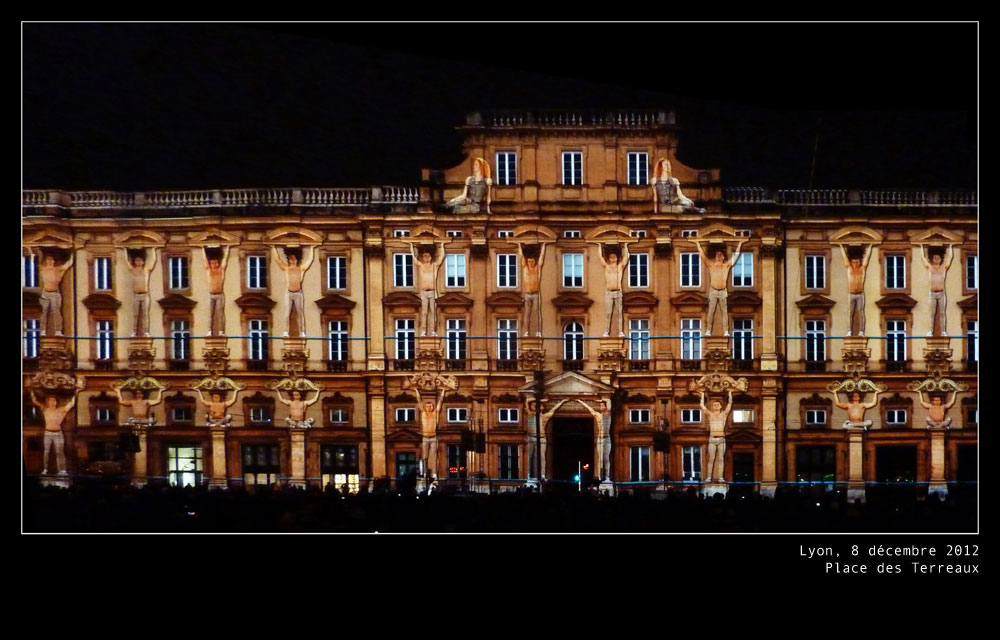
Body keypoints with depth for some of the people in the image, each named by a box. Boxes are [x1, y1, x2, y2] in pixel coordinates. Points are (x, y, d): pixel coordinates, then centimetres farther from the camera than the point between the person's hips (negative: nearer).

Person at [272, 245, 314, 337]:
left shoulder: (301, 269, 7)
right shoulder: (286, 268, 6)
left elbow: (309, 259, 12)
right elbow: (278, 259, 4)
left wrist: (311, 249, 18)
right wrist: (274, 249, 5)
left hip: (298, 293, 1)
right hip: (289, 293, -1)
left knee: (301, 313, 0)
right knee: (287, 313, -6)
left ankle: (302, 332, 2)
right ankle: (286, 332, -9)